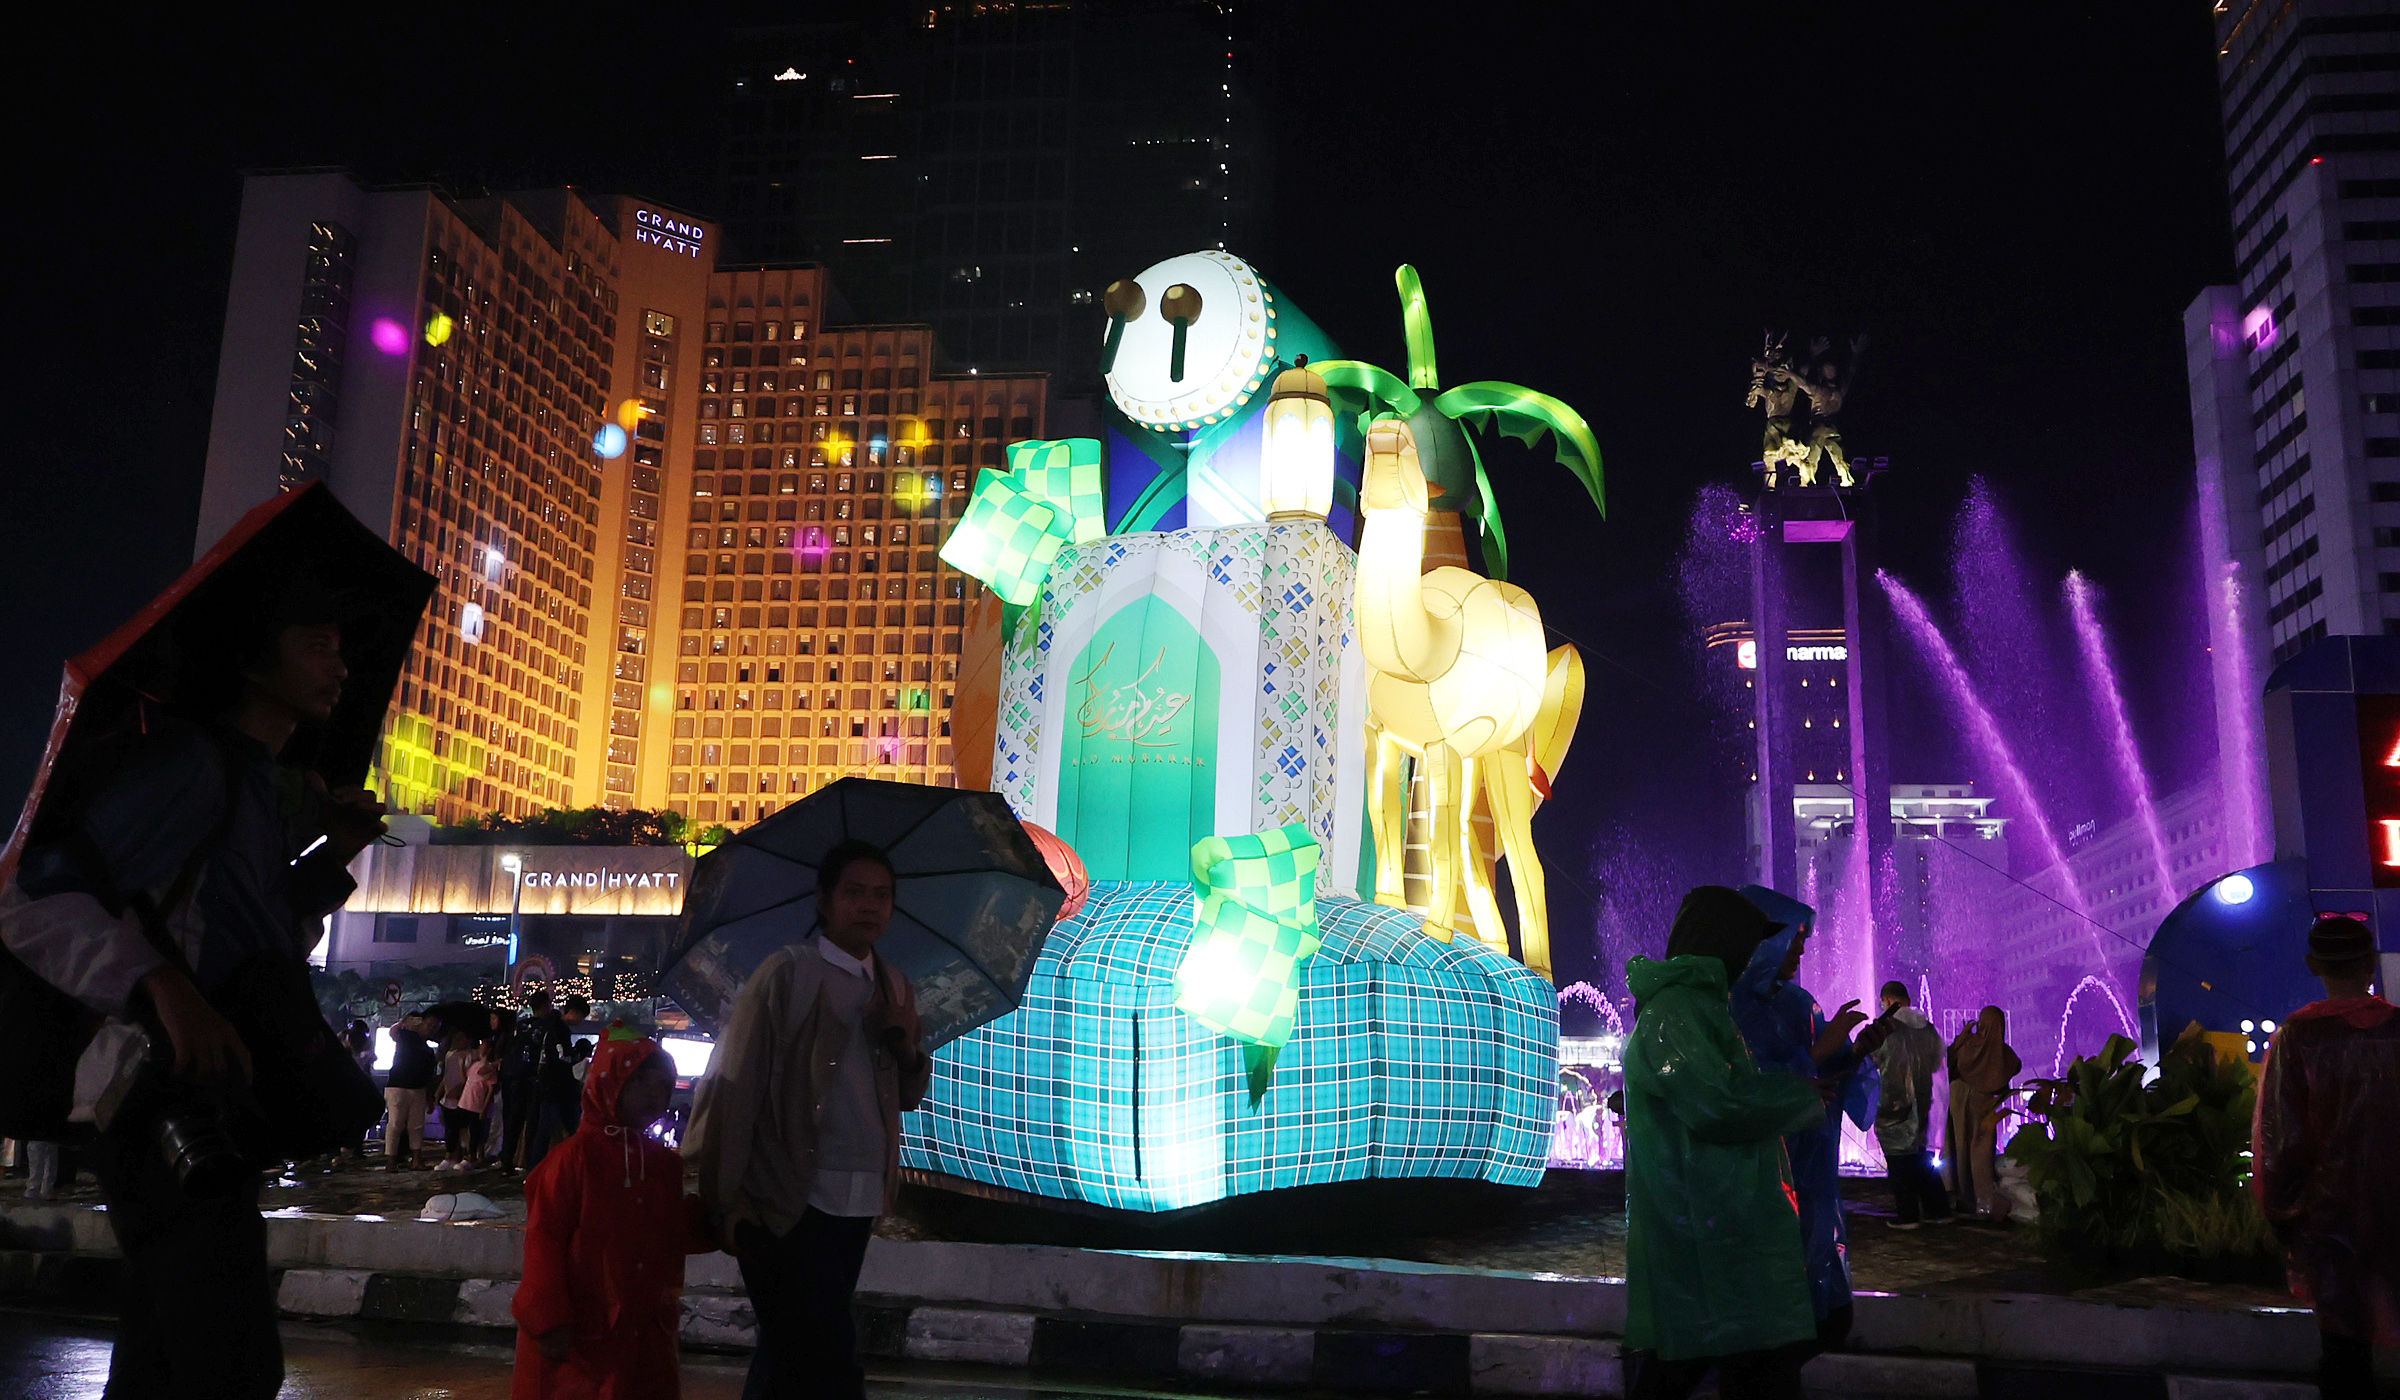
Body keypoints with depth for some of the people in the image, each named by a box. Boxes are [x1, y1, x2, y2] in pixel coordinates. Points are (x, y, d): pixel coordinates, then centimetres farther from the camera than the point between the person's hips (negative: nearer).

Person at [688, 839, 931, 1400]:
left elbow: (908, 1096, 17)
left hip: (858, 1207, 6)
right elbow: (732, 1088, -9)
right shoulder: (785, 974, -6)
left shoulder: (895, 988, 13)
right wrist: (725, 1202, -11)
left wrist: (908, 1043, -4)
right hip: (790, 1207, -6)